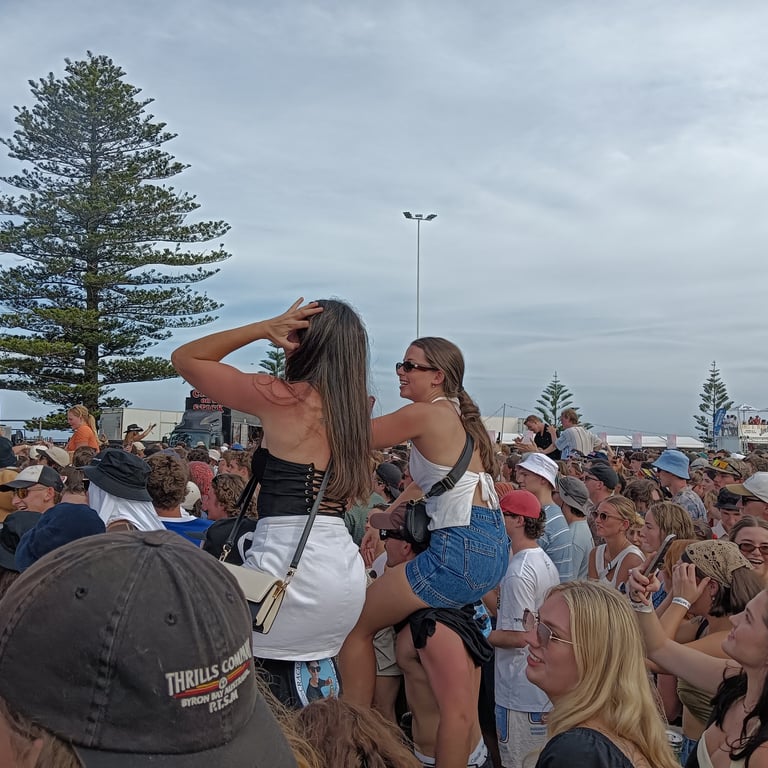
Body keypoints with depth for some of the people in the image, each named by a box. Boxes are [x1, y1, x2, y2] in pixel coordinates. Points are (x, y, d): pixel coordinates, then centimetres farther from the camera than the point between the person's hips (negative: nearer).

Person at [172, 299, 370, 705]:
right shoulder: (351, 409, 11)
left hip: (290, 562, -8)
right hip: (345, 568, 8)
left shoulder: (281, 397, -7)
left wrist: (264, 328, -1)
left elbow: (185, 358, 3)